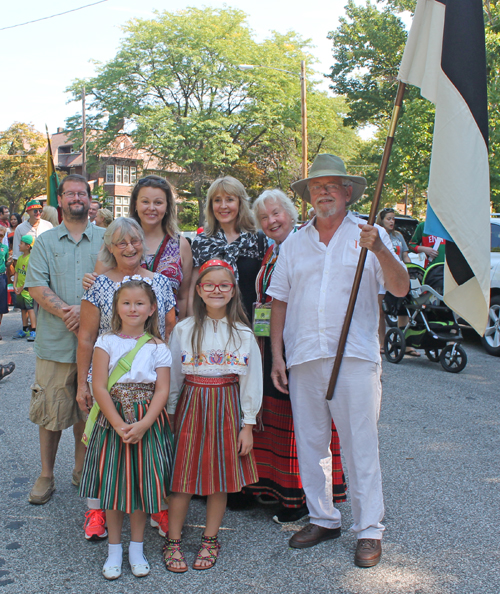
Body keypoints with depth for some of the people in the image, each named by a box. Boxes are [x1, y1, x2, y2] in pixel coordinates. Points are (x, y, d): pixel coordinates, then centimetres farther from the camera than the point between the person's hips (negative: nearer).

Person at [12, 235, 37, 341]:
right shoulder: (20, 258, 11)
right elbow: (16, 272, 14)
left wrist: (22, 288, -14)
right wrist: (15, 285, 2)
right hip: (19, 289, 8)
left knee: (30, 309, -9)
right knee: (23, 309, 14)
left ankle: (33, 331, -7)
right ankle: (25, 330, 23)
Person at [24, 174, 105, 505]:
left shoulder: (105, 239, 7)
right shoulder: (45, 242, 9)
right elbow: (36, 286, -2)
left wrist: (87, 311, -16)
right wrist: (66, 312, -16)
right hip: (55, 342, 0)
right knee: (50, 412, 5)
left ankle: (81, 470, 27)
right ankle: (46, 475, 20)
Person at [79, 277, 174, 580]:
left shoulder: (158, 347, 0)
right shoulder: (106, 342, -1)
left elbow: (162, 390, -5)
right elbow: (99, 387, -6)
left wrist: (143, 424, -17)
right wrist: (119, 424, -14)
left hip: (148, 423, 0)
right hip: (112, 421, 0)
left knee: (142, 482, 6)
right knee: (113, 483, 6)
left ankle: (137, 547, 24)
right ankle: (114, 548, 23)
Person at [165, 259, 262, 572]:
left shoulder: (243, 333, 0)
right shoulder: (184, 329, 0)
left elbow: (251, 379, 2)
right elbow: (173, 376, 5)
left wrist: (248, 424, 0)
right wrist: (170, 415, 4)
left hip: (227, 408, 1)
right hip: (191, 406, 0)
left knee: (221, 476, 7)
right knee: (183, 476, 2)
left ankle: (210, 540, 23)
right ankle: (173, 541, 16)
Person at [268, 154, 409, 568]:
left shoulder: (369, 235, 4)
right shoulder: (295, 244, 14)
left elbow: (400, 289, -6)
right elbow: (279, 301, 14)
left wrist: (380, 250, -22)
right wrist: (277, 355, 7)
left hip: (355, 358, -4)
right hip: (304, 359, 4)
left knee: (360, 447, 1)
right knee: (310, 444, 11)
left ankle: (370, 529, 14)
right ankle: (323, 519, 26)